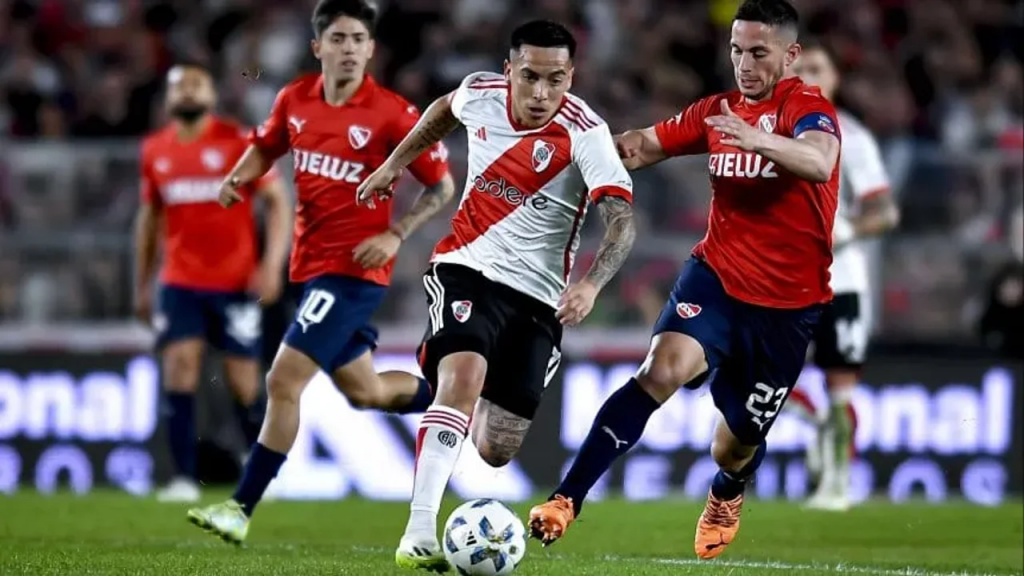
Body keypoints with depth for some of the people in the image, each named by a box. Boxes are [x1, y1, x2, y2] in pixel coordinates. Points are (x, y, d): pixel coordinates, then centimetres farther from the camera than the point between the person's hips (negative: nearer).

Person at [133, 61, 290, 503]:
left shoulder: (238, 142, -5)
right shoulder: (155, 150, 7)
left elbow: (276, 201, -4)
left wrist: (272, 264, -15)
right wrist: (142, 285, 19)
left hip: (236, 283, -3)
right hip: (180, 283, 3)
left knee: (243, 383, 1)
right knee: (179, 370, -11)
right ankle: (184, 479, -10)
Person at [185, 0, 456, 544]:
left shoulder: (393, 114, -12)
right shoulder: (295, 100, 3)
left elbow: (442, 185, -4)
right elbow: (265, 147, 22)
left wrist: (395, 235, -16)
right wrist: (238, 177, 0)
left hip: (353, 269, -7)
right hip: (311, 265, 7)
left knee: (283, 381, -13)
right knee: (362, 391, 18)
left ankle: (241, 509, -7)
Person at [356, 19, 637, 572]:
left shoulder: (584, 133, -19)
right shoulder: (480, 92, -7)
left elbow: (621, 220, -31)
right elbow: (445, 109, 20)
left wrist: (591, 283, -48)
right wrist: (394, 164, 24)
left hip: (538, 294, 0)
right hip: (467, 267, 0)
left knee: (496, 452, 2)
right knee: (462, 378, -30)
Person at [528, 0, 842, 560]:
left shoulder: (808, 108, -12)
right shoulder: (717, 111, 6)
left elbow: (819, 162, -34)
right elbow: (645, 145, 16)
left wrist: (757, 140, -54)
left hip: (787, 304, -3)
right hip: (715, 276, 3)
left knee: (735, 445, 10)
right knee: (662, 368, -27)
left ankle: (725, 496, 49)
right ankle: (566, 499, -31)